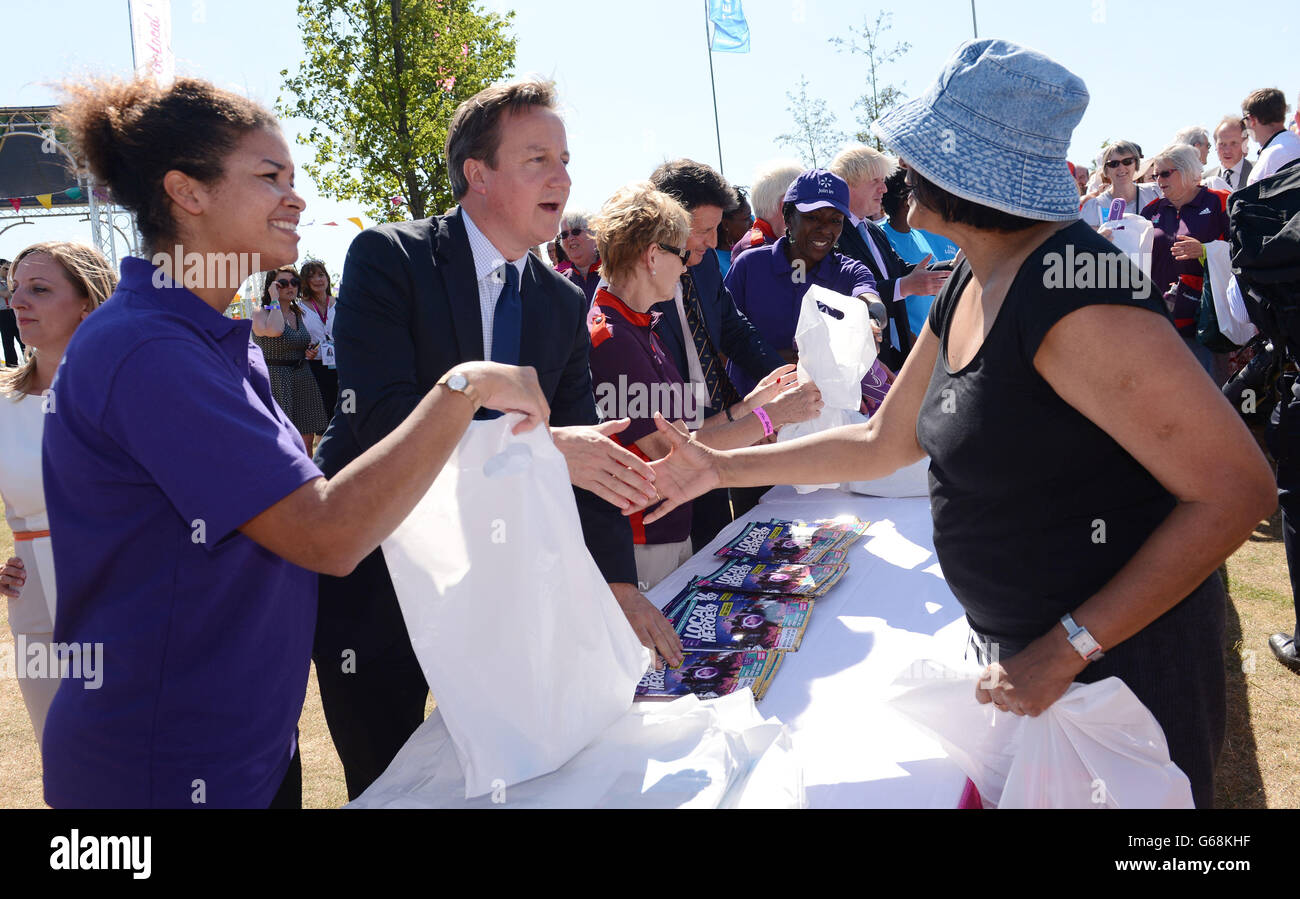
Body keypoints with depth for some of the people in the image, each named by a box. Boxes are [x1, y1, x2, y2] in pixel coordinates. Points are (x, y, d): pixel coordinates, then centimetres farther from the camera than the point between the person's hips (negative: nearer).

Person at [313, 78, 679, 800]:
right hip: (373, 574, -4)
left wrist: (620, 585, -13)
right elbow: (383, 416, -26)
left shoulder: (564, 303, 4)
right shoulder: (388, 259, -13)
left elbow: (588, 447, -1)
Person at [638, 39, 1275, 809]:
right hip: (1016, 645, 8)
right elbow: (885, 443, 12)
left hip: (1119, 656, -8)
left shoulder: (1071, 295, -27)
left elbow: (1238, 491, -27)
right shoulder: (967, 291, 3)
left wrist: (1067, 649, -26)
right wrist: (724, 467, 9)